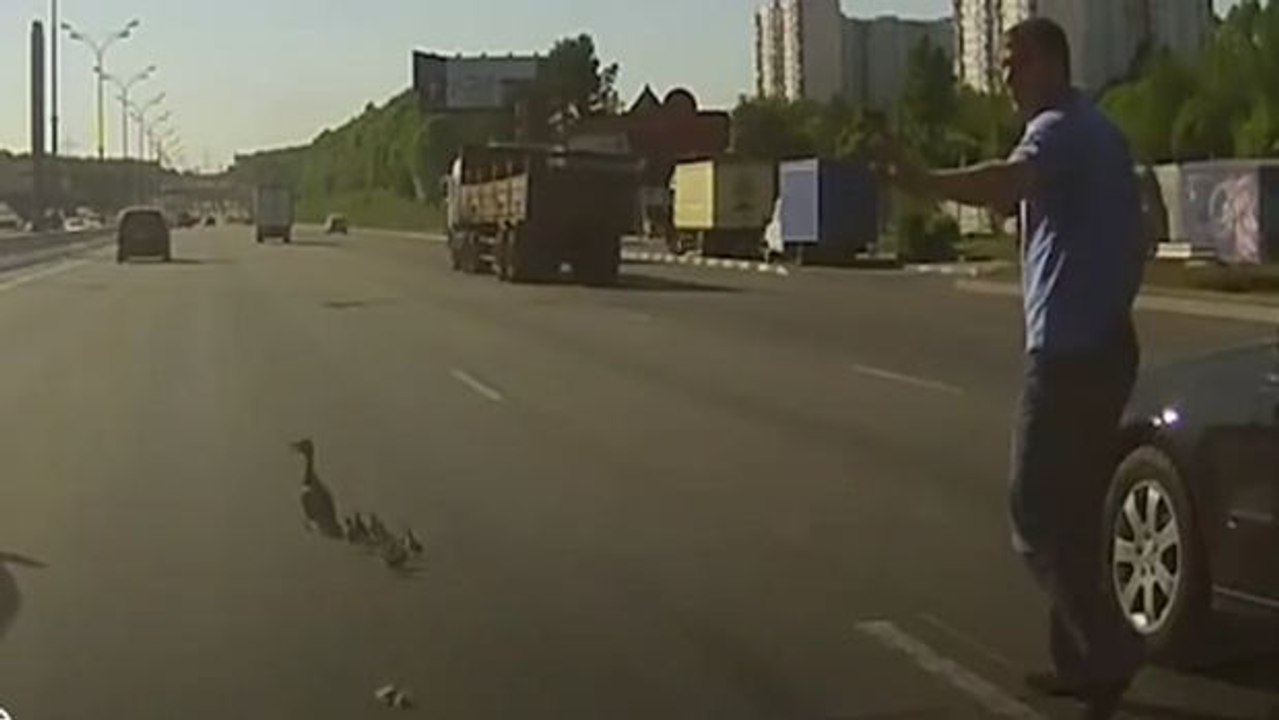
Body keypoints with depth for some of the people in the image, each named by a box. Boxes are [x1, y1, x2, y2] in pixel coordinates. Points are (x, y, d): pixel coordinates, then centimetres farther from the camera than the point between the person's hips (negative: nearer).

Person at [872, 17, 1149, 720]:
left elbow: (1008, 184, -36)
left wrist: (926, 182, -50)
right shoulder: (1101, 133, 20)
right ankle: (1082, 659, 20)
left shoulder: (1059, 130, -12)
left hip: (1066, 351, -10)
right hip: (1105, 345, 10)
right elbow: (1133, 234, 27)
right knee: (1076, 513, 14)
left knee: (1038, 513, -6)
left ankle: (1108, 648, -10)